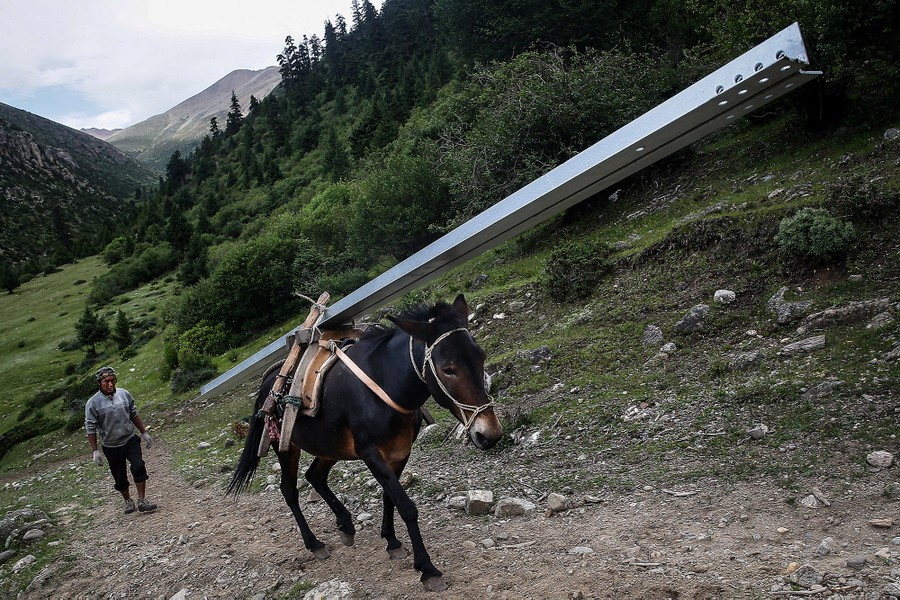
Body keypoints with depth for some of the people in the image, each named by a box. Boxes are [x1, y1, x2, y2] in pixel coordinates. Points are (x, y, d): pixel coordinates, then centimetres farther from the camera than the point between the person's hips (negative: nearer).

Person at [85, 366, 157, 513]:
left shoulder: (124, 394, -4)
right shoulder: (93, 403, -13)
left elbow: (134, 415, 9)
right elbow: (90, 429, -8)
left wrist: (144, 433, 11)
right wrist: (95, 451, -10)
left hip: (131, 440, 1)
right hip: (112, 447, -1)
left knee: (139, 467, -16)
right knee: (120, 477, 11)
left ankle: (142, 501, -8)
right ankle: (128, 501, 33)